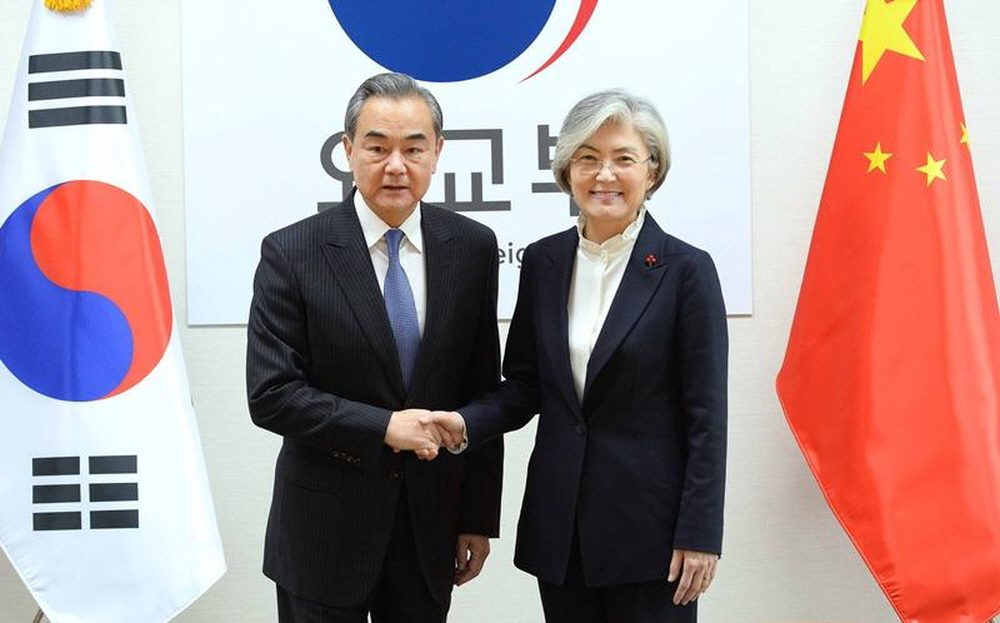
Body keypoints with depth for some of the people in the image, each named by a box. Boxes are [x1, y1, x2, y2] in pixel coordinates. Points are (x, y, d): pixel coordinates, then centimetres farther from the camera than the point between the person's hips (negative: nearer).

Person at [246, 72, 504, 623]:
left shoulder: (472, 248, -1)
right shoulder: (291, 254, -10)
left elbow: (482, 394, 3)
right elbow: (270, 395, -12)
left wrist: (479, 518, 4)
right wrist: (384, 428, -18)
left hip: (432, 522, 3)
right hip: (325, 530, -2)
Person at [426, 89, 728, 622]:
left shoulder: (685, 269, -8)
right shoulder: (543, 261, 5)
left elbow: (706, 417, -8)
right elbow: (524, 384, 10)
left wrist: (699, 535, -10)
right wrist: (467, 424, -10)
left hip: (648, 521, -4)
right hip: (559, 523, 4)